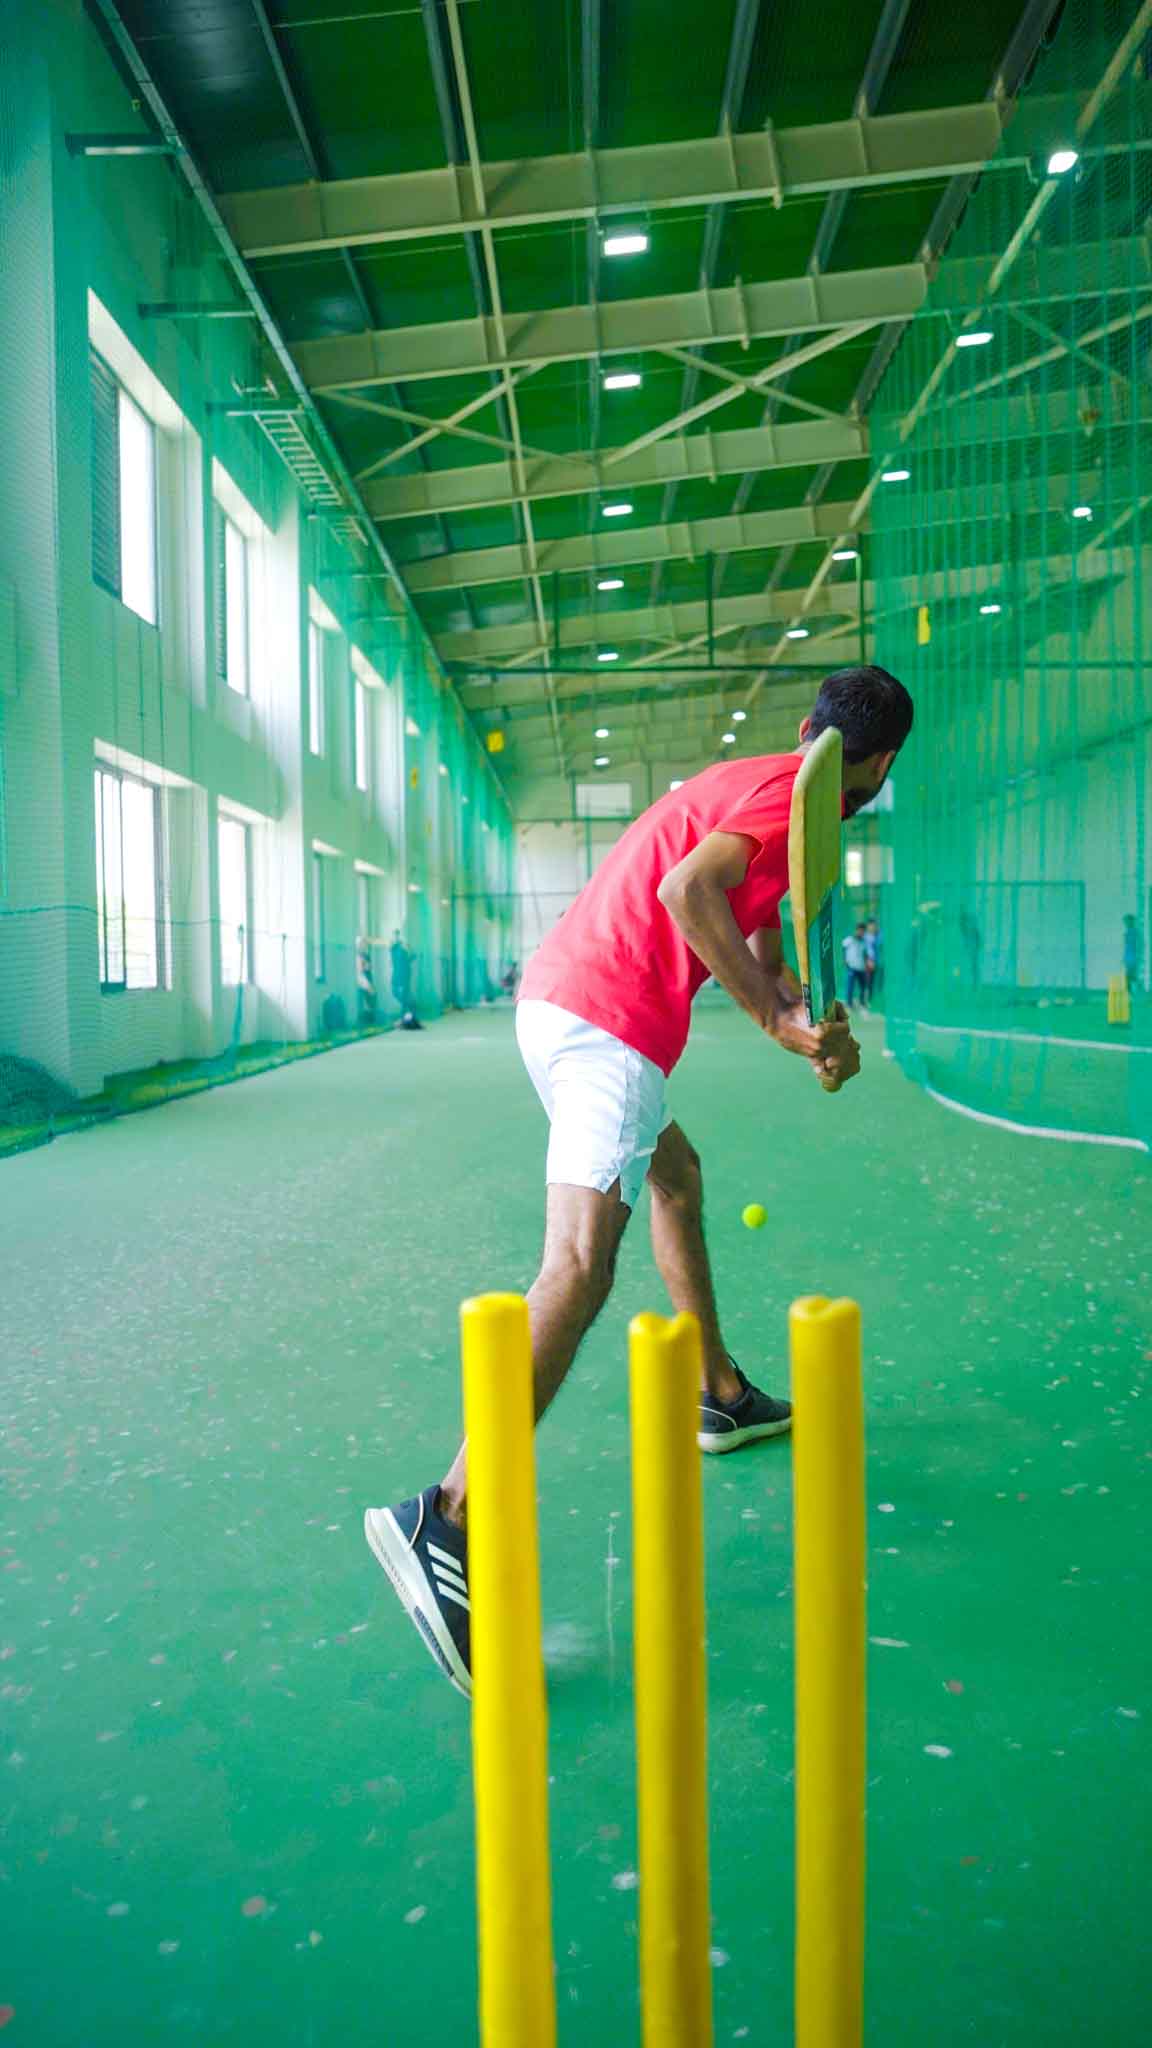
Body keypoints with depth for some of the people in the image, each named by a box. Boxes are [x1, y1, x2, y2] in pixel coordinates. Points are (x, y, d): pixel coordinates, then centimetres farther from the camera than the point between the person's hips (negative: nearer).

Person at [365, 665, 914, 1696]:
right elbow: (687, 891, -24)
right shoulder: (790, 797, -7)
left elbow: (759, 949, 19)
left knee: (678, 1173, 27)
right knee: (580, 1271, -18)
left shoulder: (759, 782, 22)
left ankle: (722, 1398, 42)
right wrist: (777, 1017, -19)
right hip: (608, 1026, -11)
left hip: (558, 999, 11)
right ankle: (446, 1522, -26)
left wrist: (812, 1024, 2)